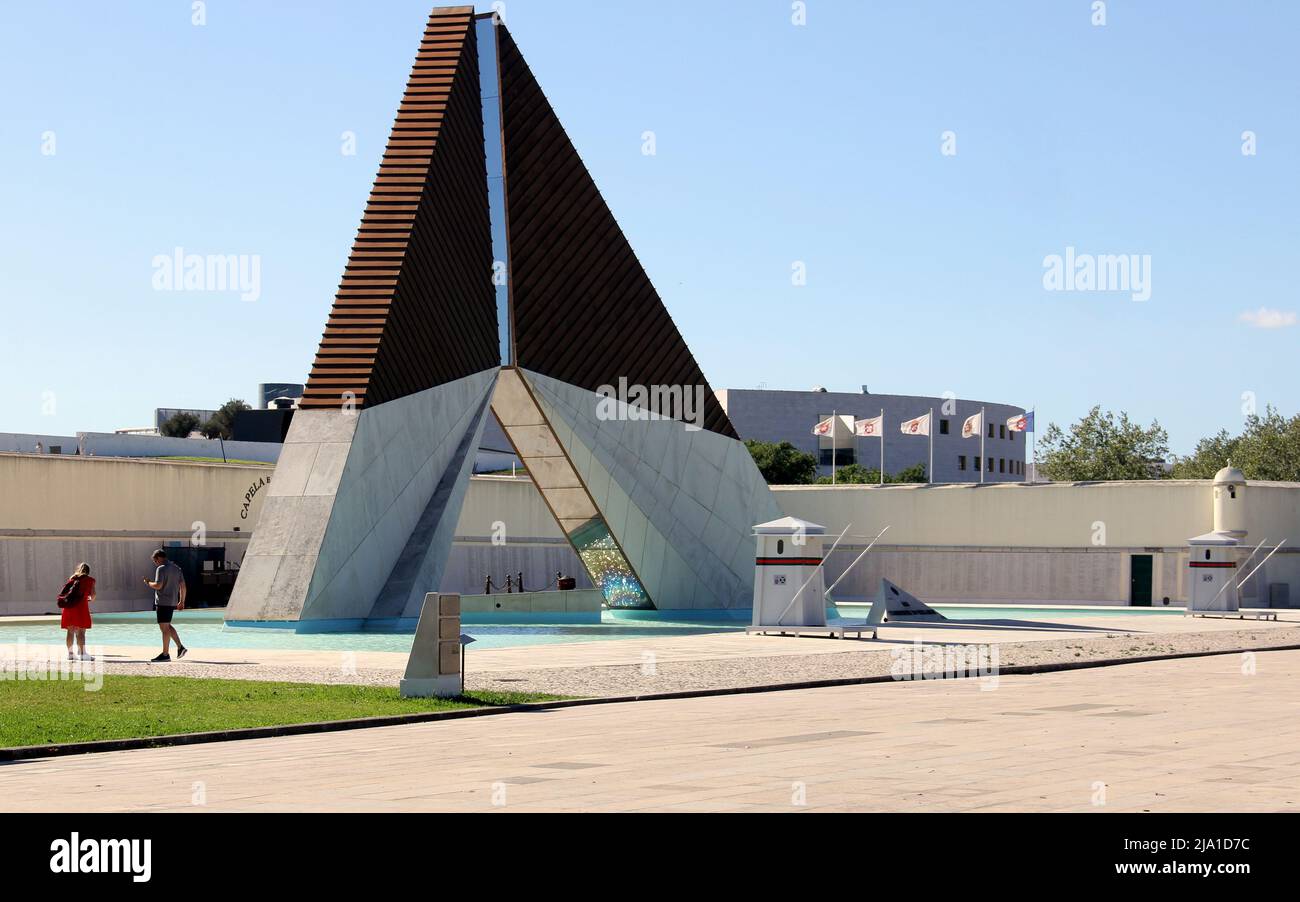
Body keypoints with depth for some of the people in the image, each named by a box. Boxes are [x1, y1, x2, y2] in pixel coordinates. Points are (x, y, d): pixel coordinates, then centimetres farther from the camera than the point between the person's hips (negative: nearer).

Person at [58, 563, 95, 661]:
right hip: (80, 605, -4)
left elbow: (65, 591, 15)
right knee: (81, 631, -6)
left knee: (70, 631, 11)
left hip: (68, 606, 4)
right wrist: (91, 599, 24)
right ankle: (82, 654, -10)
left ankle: (70, 653, 13)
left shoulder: (72, 578, 21)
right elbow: (92, 594, 3)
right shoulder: (90, 580, 11)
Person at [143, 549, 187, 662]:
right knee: (167, 626, 20)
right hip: (173, 602, 9)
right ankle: (180, 647, 13)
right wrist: (182, 601, 18)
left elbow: (158, 585, -21)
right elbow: (183, 586, 13)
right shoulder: (176, 568, 13)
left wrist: (149, 583, -2)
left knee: (164, 627, -3)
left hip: (163, 602, -9)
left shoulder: (161, 569, -12)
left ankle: (165, 654, 0)